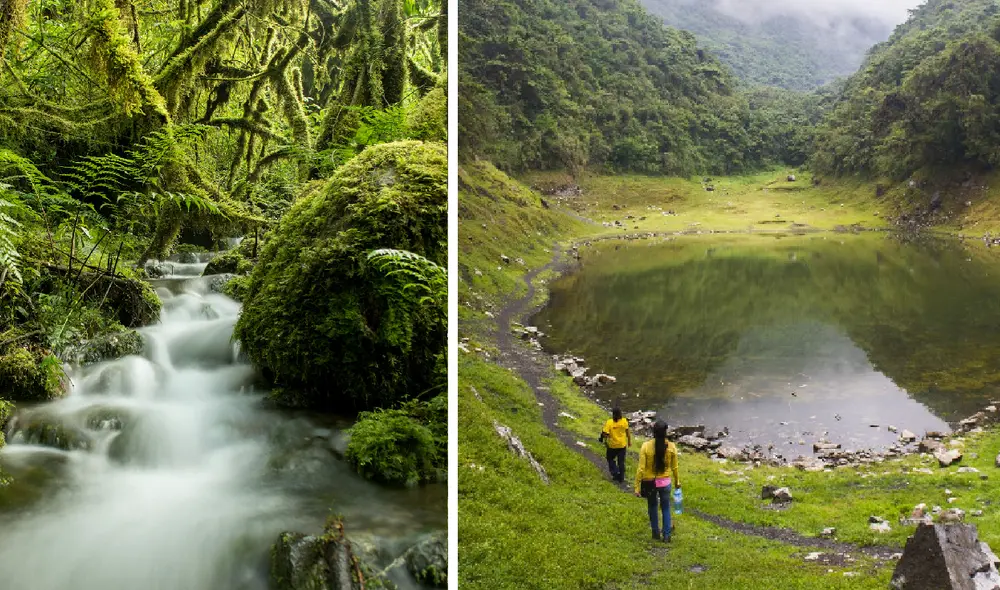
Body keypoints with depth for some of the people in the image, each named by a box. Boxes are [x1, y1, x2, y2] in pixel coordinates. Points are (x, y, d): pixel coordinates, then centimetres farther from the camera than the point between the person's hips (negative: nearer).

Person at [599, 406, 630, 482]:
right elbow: (627, 432, -4)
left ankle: (615, 473, 9)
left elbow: (605, 434, -22)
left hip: (612, 445, -2)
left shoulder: (609, 422, -22)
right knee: (621, 461, 14)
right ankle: (621, 478, 22)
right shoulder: (624, 421, -14)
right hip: (622, 445, 2)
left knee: (611, 459, 23)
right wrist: (629, 441, 11)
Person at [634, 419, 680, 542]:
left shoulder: (646, 446, -18)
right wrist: (677, 481, 16)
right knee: (665, 508, 19)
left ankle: (656, 532, 33)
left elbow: (641, 468, -15)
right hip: (665, 482, 1)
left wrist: (637, 487, -8)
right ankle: (666, 535, 23)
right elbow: (674, 467, -1)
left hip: (649, 482, -1)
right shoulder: (671, 447, -12)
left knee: (652, 507, 22)